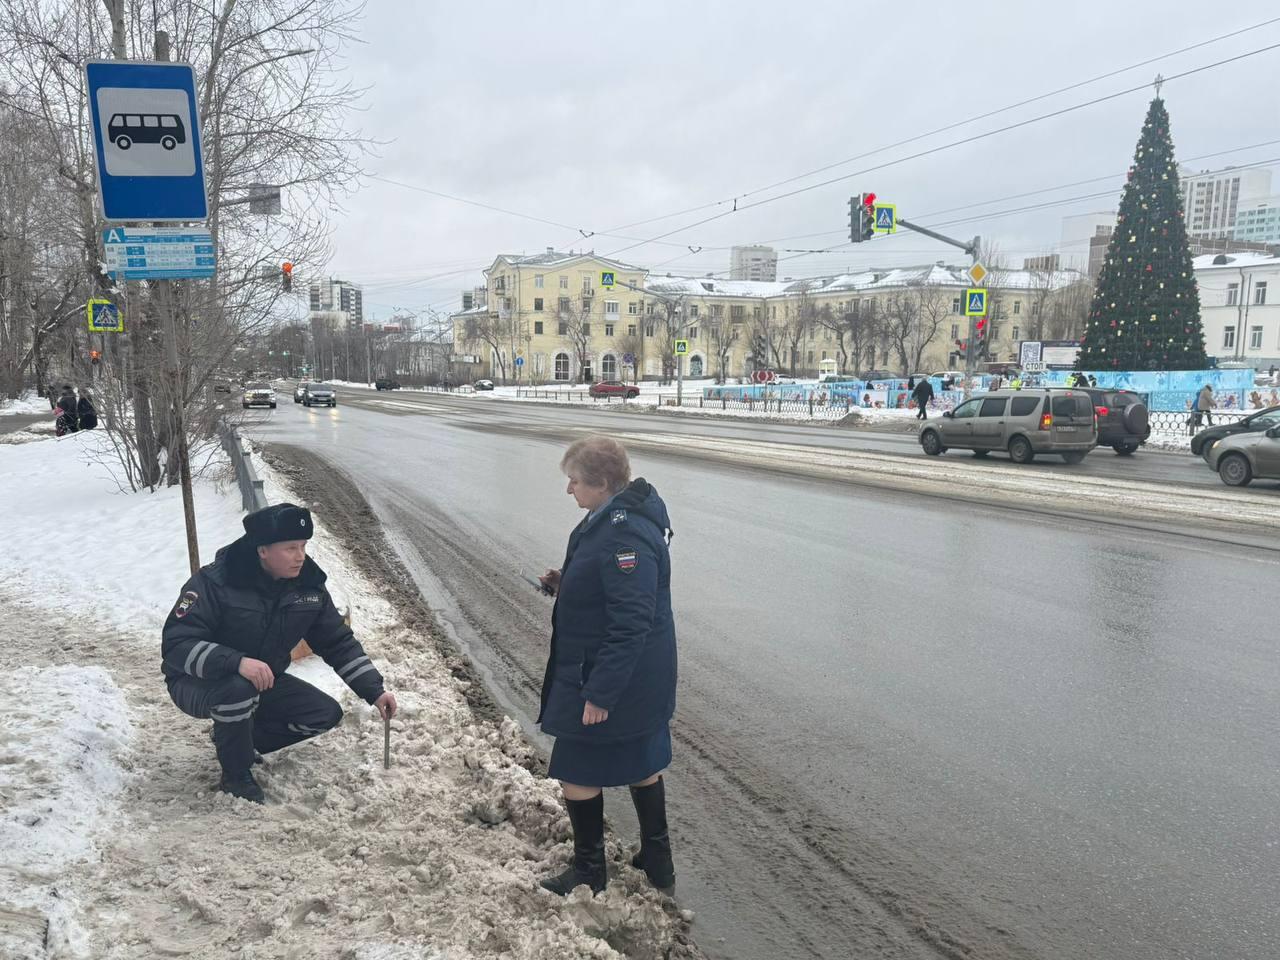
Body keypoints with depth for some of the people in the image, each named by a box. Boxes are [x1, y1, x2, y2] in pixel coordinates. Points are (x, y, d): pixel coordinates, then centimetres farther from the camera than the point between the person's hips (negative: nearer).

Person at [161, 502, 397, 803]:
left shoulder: (309, 585, -11)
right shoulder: (214, 583, -27)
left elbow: (339, 643, -2)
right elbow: (176, 644, -31)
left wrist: (374, 691, -12)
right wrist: (236, 662, -46)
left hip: (263, 683, 6)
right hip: (197, 684, -6)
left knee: (326, 714, -6)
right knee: (239, 688, -38)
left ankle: (232, 738, 11)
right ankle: (236, 778, -12)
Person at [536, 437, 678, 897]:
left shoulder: (623, 534, -28)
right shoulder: (615, 517, 5)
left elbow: (630, 624, -29)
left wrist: (599, 692, -26)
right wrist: (565, 585, 3)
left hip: (609, 679, -10)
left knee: (579, 774, 8)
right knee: (642, 766, 21)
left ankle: (589, 872, 26)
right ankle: (657, 863, 36)